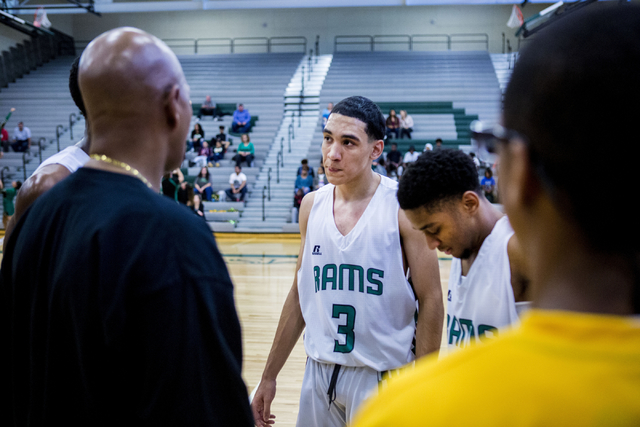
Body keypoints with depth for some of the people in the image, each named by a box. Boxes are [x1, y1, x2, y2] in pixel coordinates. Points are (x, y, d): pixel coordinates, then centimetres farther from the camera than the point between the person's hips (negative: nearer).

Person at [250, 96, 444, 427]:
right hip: (318, 371, 4)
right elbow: (299, 295, 9)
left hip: (382, 376, -4)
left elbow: (430, 301, -10)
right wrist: (269, 376, 10)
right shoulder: (311, 205, 2)